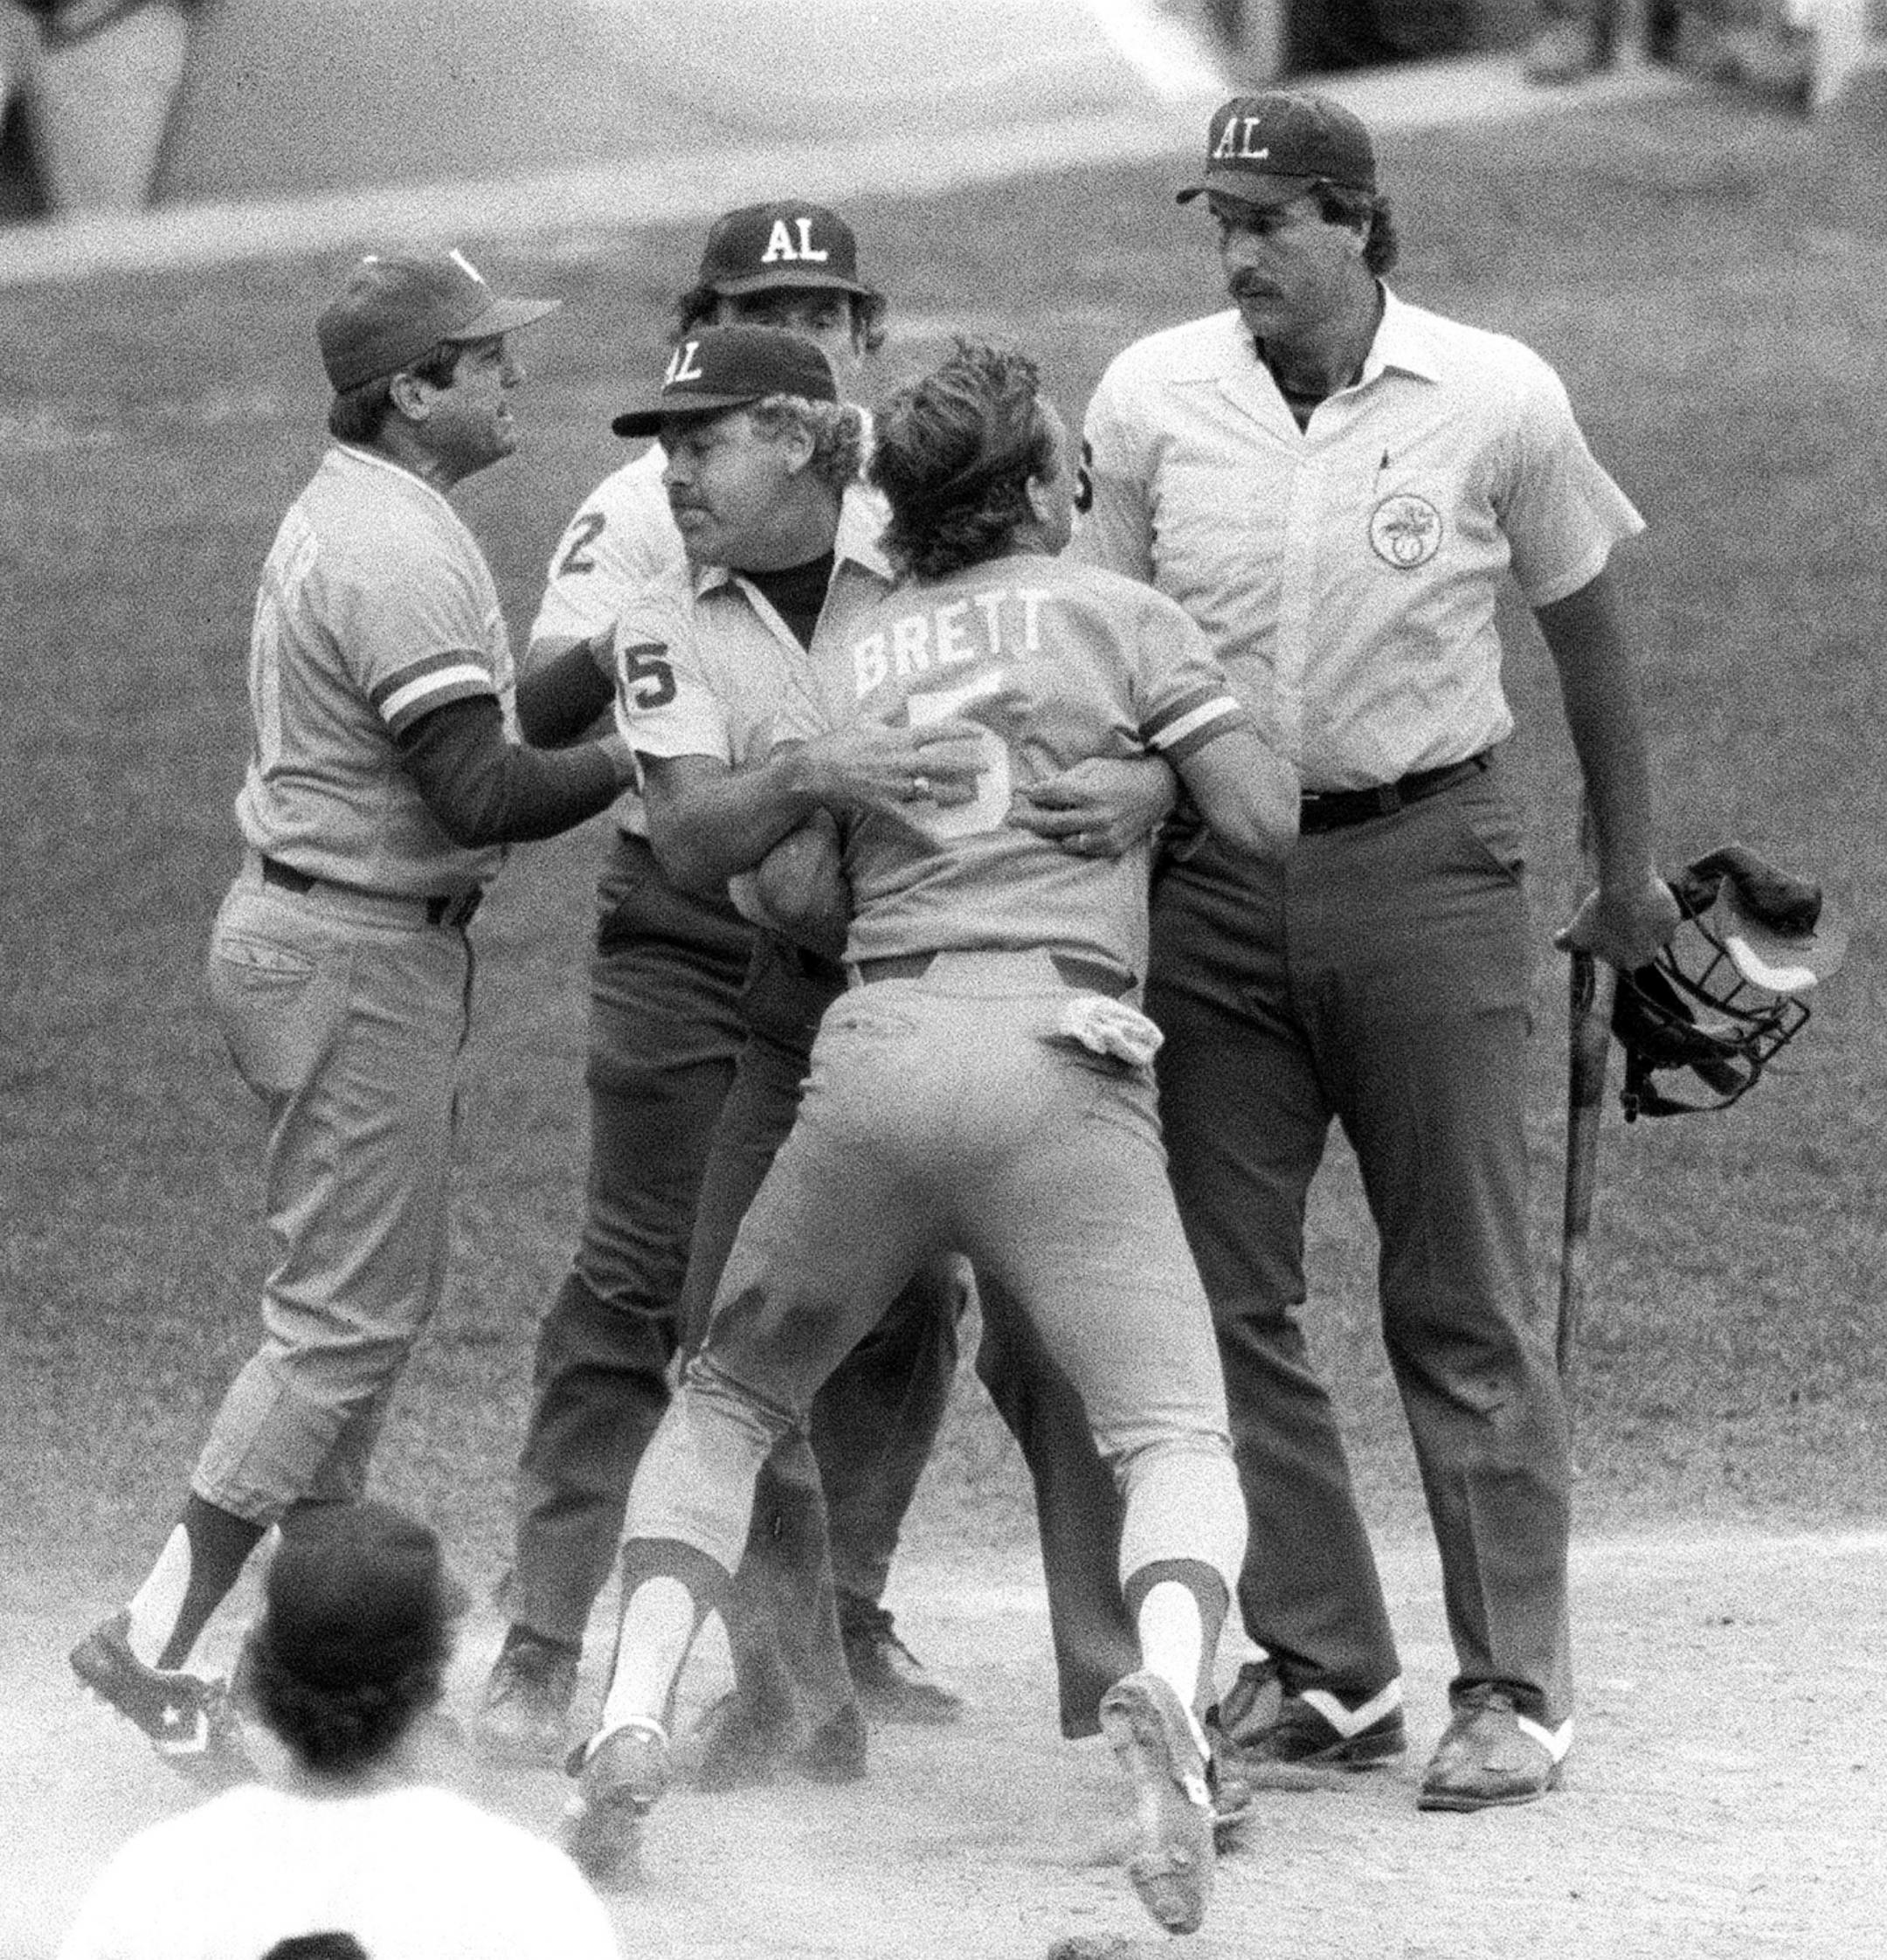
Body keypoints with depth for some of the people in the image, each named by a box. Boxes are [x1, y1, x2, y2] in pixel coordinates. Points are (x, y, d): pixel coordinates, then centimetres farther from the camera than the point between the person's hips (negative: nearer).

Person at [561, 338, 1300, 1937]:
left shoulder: (850, 657, 17)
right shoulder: (1118, 616, 9)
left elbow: (793, 891, 7)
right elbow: (1264, 819, 3)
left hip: (874, 1048, 3)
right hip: (1056, 1050, -3)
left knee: (729, 1399, 20)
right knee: (1175, 1432, -4)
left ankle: (633, 1719, 4)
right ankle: (1169, 1696, -34)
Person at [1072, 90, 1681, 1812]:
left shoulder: (1497, 401, -6)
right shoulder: (1151, 400, 0)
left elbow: (1586, 627, 7)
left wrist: (1630, 872, 14)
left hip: (1424, 864, -3)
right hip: (1210, 878, 3)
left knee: (1466, 1308, -2)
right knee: (1226, 1294, 3)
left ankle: (1514, 1688, 2)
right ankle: (1322, 1671, 12)